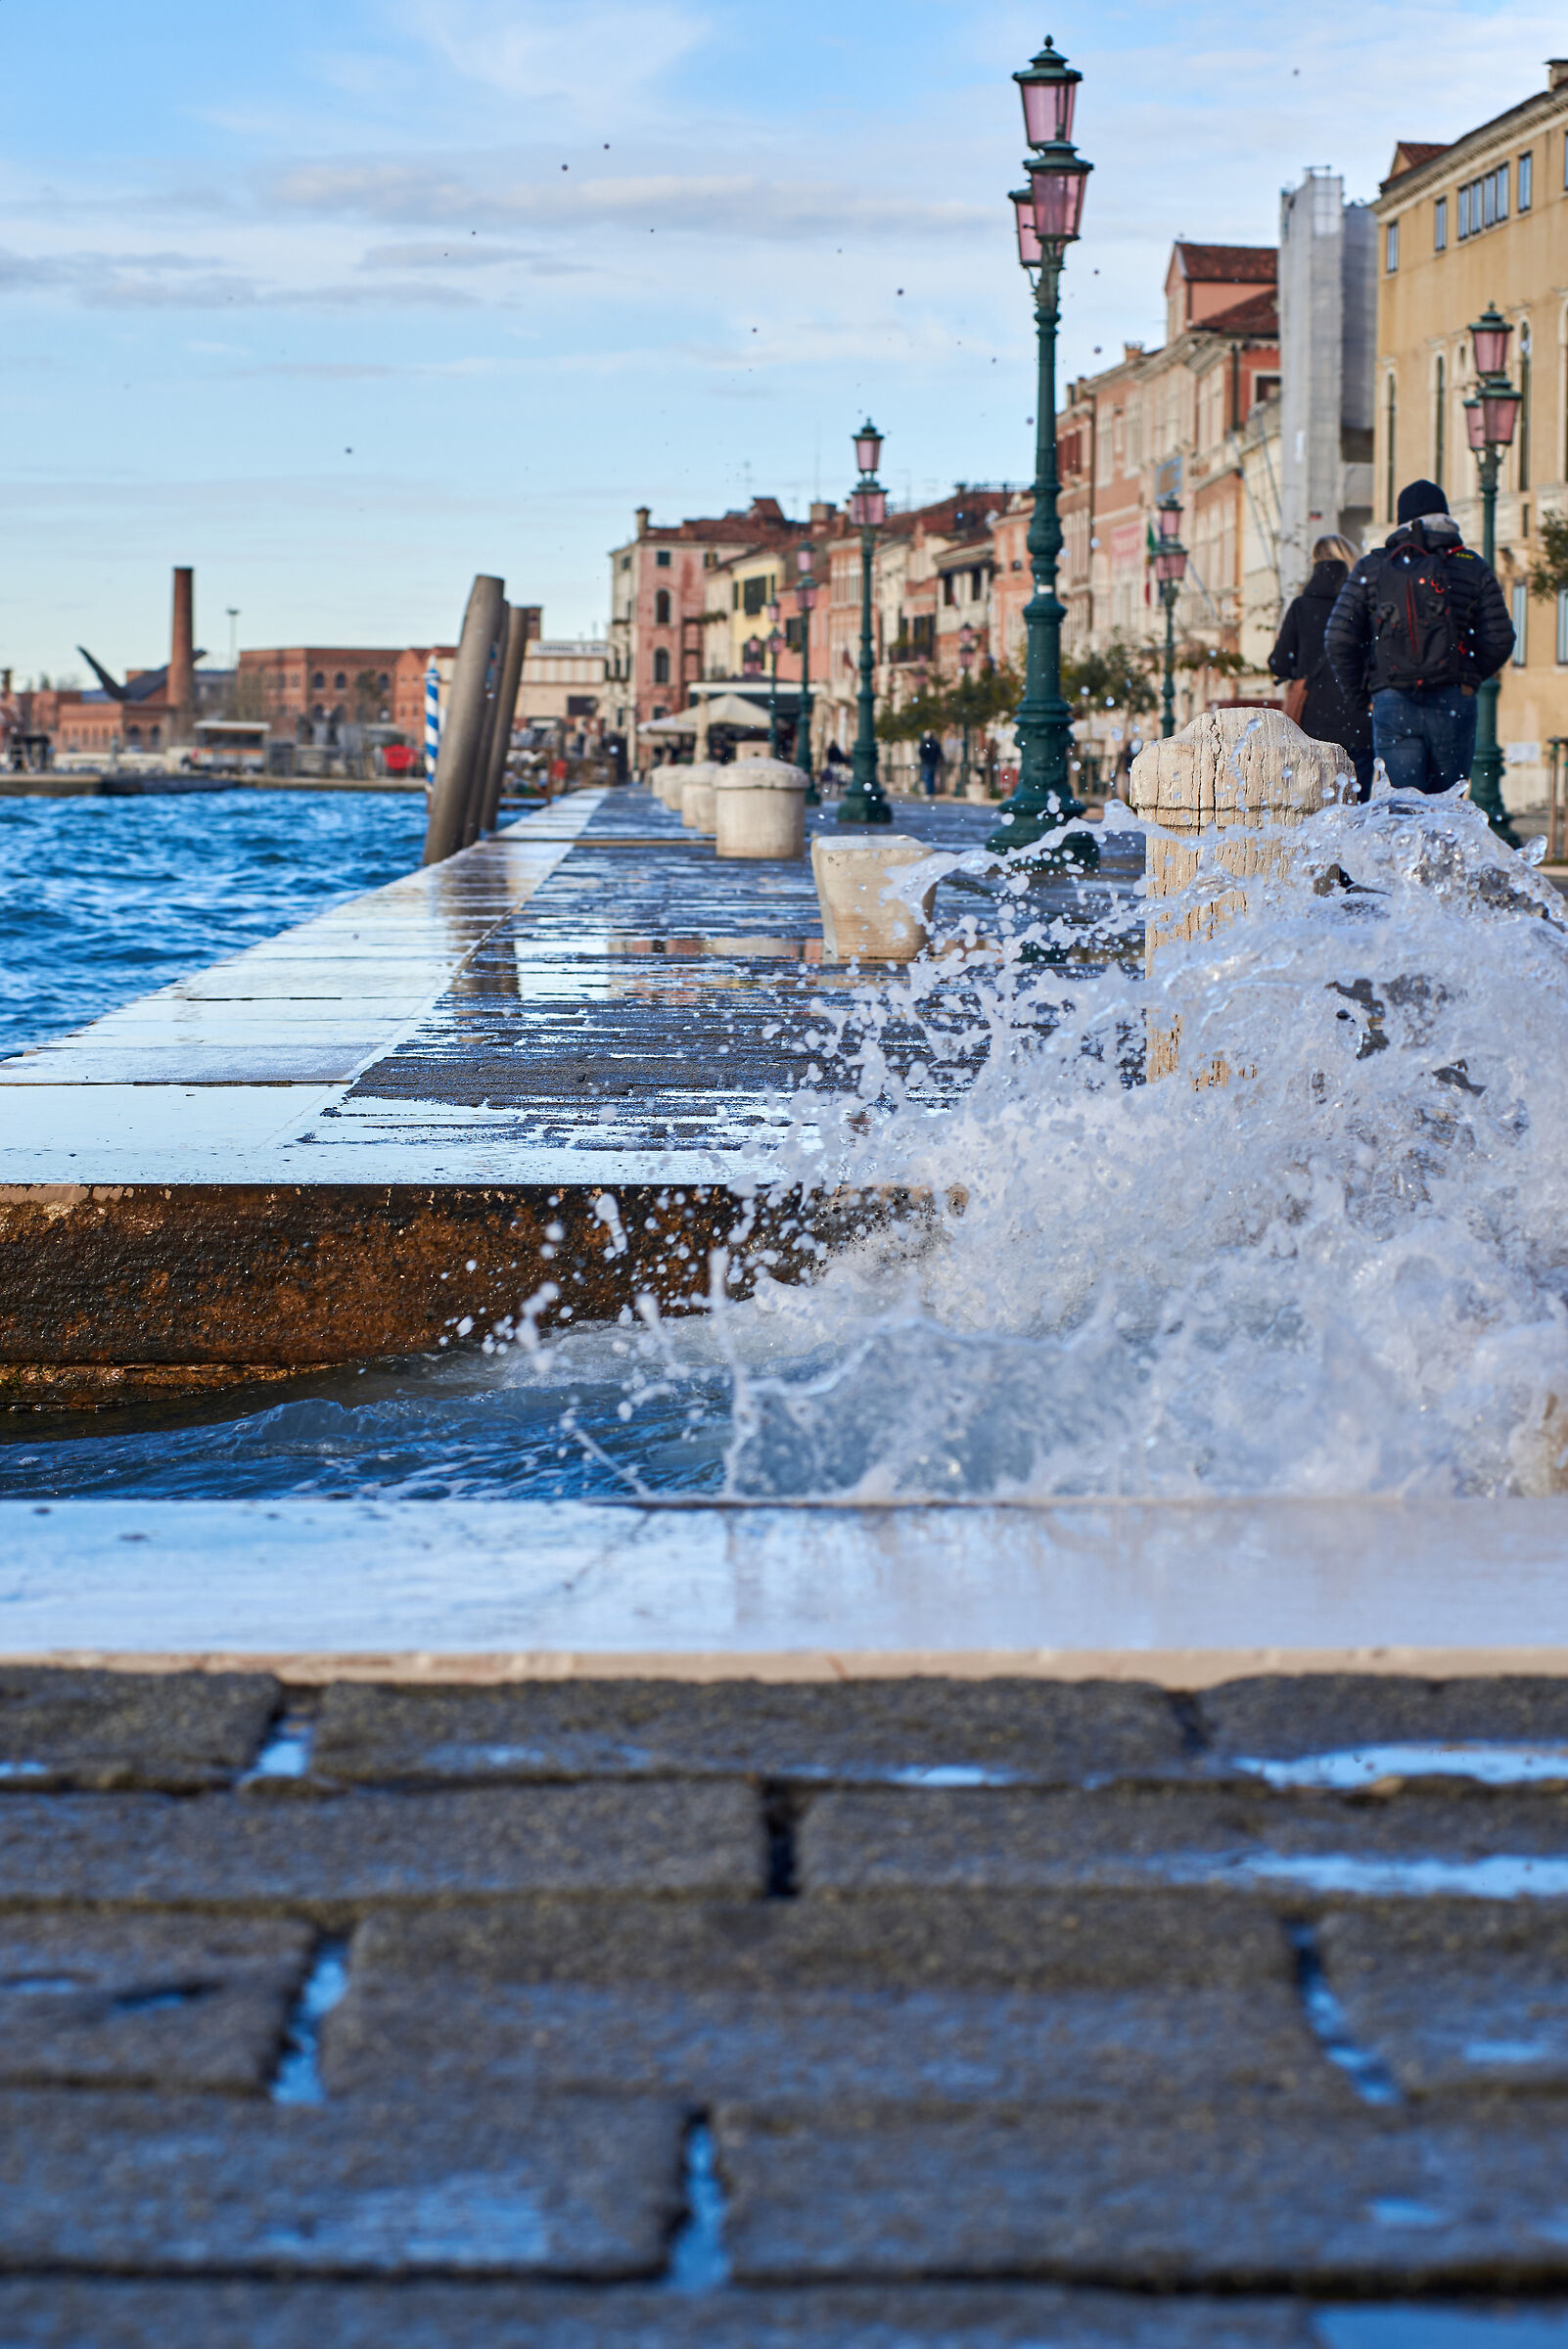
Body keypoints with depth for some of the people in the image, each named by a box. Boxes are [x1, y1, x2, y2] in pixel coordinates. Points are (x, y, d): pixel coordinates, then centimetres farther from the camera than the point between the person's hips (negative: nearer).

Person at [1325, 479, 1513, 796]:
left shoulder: (1370, 568, 7)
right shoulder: (1473, 569, 8)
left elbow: (1339, 637, 0)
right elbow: (1499, 639, 2)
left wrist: (1358, 688, 14)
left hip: (1391, 702, 0)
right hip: (1453, 704, 0)